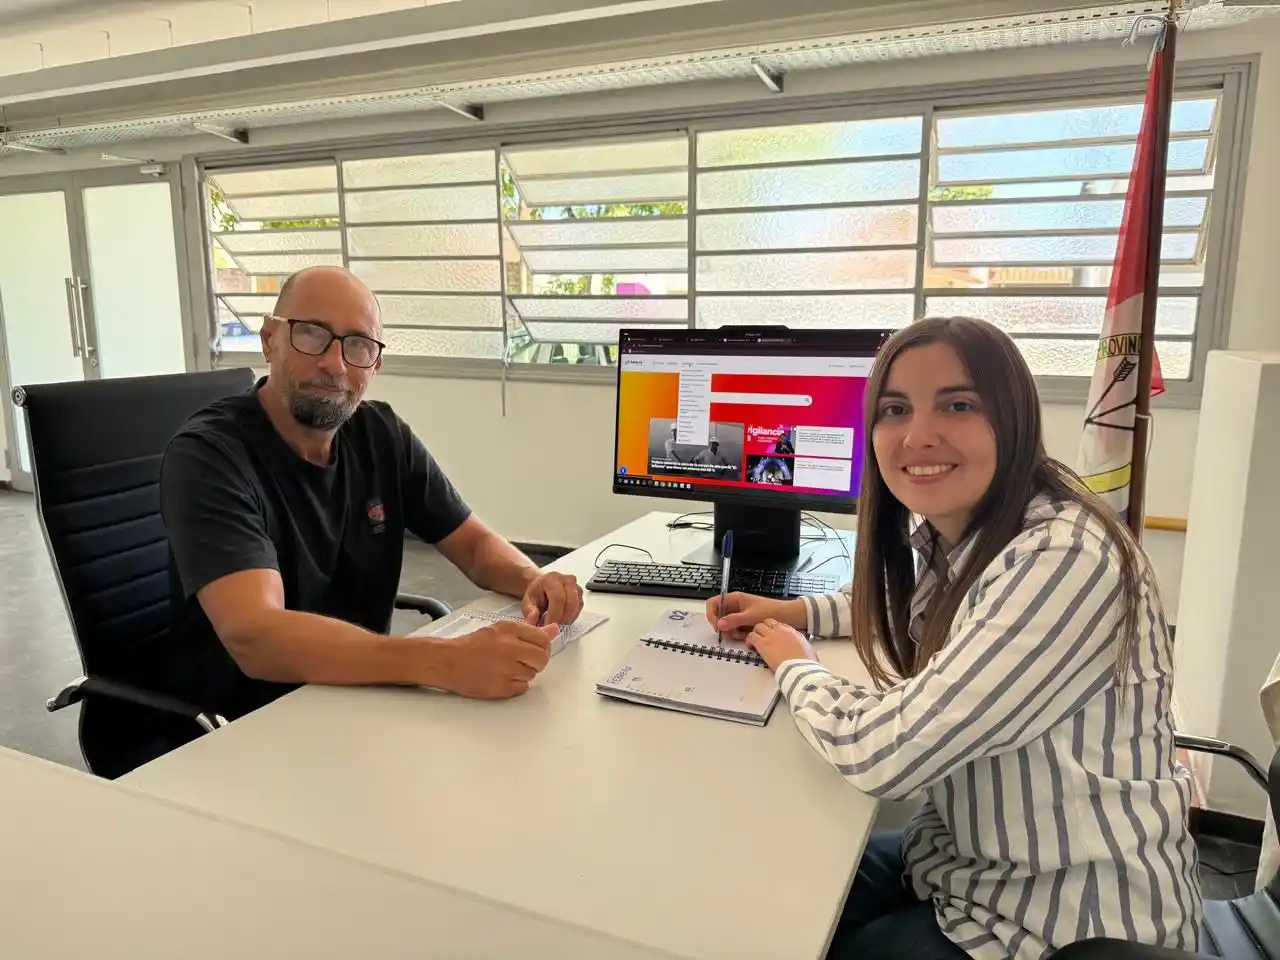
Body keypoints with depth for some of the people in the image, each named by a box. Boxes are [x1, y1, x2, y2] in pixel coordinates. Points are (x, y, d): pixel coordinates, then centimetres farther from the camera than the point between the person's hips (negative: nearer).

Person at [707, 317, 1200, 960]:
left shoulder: (1064, 563, -31)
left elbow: (880, 752, -32)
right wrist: (794, 611, 5)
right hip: (970, 856, 7)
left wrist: (794, 666, -11)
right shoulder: (946, 533, -4)